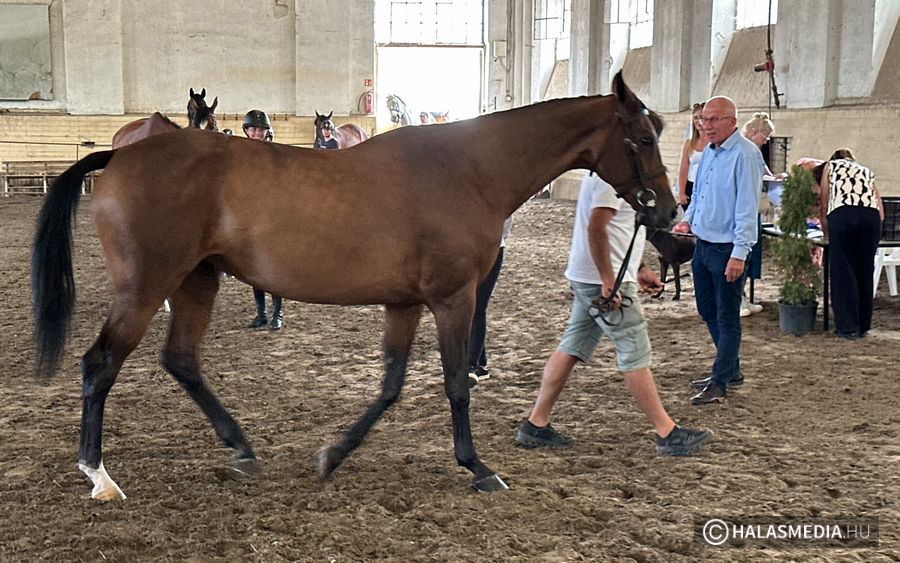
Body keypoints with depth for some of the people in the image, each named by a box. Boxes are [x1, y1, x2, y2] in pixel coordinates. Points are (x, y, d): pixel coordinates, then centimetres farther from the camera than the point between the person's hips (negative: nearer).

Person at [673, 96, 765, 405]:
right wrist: (688, 220, 11)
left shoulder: (745, 154, -16)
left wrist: (739, 254, -23)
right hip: (702, 245, 9)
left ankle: (719, 384, 8)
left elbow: (747, 207, -20)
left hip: (727, 249, -9)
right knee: (708, 311, 17)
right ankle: (731, 369, 32)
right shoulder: (709, 152, 12)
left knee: (727, 318, 1)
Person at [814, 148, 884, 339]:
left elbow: (824, 206, 22)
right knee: (865, 272, 13)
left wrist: (827, 234, 34)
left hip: (843, 214, -3)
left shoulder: (830, 166, 26)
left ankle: (847, 327, 4)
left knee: (843, 272, 4)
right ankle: (863, 325, 21)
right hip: (871, 215, 3)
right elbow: (881, 213, 21)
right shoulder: (866, 171, 32)